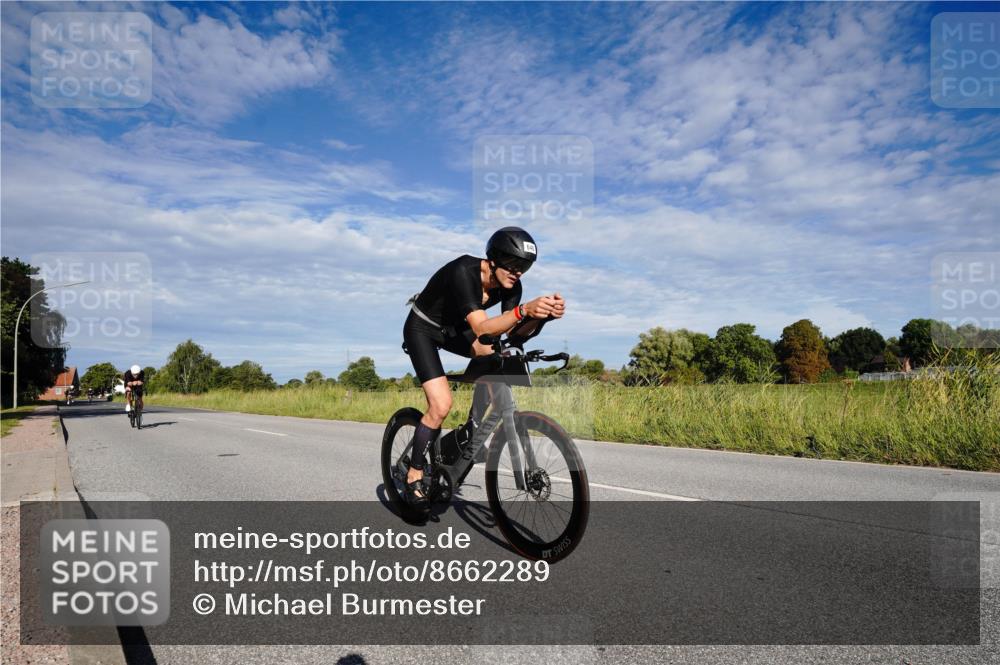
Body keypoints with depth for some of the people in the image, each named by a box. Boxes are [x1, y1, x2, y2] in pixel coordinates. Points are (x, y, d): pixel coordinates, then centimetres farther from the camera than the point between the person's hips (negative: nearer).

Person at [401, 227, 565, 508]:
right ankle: (414, 477, -2)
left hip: (453, 329, 6)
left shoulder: (510, 285, -15)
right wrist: (524, 310, -61)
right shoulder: (464, 272, -35)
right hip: (422, 329, -6)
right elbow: (482, 329, -46)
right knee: (441, 405, -19)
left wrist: (544, 314, -40)